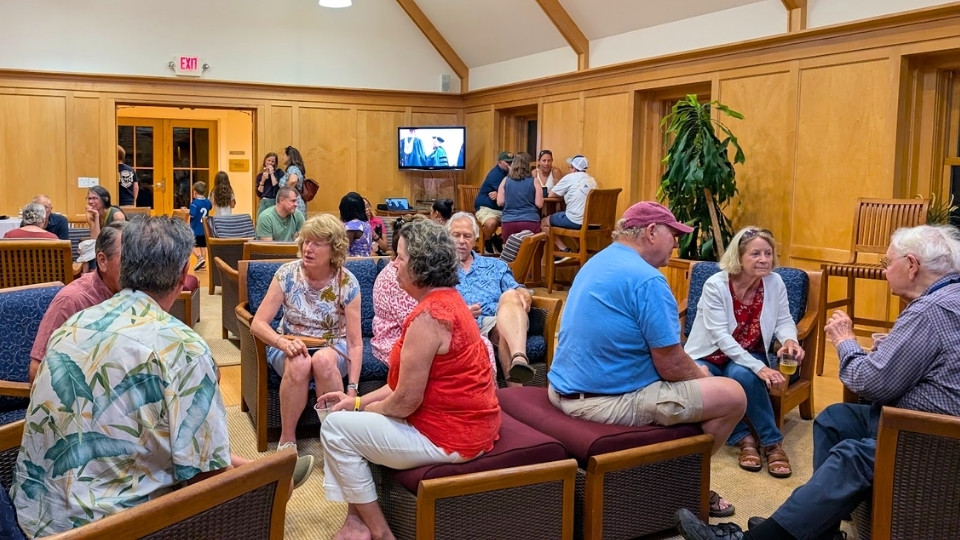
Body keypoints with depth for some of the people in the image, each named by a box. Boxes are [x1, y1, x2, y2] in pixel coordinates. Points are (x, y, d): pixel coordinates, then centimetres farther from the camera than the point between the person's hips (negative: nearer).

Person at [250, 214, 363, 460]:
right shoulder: (287, 274, -9)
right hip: (291, 346, 1)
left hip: (332, 349, 0)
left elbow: (355, 342, -13)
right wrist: (283, 342, -32)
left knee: (323, 360, -37)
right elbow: (258, 323, -11)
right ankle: (287, 439, -17)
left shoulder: (347, 283, -12)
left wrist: (352, 390, -23)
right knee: (299, 364, -36)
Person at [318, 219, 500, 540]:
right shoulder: (446, 299, 8)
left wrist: (366, 409, -2)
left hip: (448, 436, -10)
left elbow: (405, 401, -22)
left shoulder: (427, 316, -24)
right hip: (463, 422, 10)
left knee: (337, 427, -1)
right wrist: (359, 401, 9)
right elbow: (407, 381, 12)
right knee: (349, 415, 15)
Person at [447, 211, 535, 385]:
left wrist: (524, 296, -7)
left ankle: (519, 358, -56)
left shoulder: (495, 266, 31)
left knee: (510, 296, -33)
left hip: (505, 318, 2)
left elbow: (521, 292, 19)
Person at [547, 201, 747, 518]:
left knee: (690, 378, 29)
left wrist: (696, 374, 20)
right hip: (608, 400, -10)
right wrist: (702, 376, 6)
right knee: (732, 396, 2)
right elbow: (671, 366, -17)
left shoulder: (598, 262, 12)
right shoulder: (646, 279, -18)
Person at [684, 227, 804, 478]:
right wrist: (759, 368, -36)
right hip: (710, 356, -1)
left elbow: (784, 321, -2)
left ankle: (771, 442, -18)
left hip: (748, 356, 2)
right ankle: (743, 437, -10)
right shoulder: (715, 285, -20)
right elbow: (721, 336, -26)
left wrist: (790, 340, -28)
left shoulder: (775, 282, -8)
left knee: (741, 374, -34)